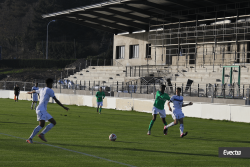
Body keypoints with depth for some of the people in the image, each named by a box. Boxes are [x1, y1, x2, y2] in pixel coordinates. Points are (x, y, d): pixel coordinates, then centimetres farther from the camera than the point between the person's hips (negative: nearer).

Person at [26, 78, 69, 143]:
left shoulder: (42, 90, 20)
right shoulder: (49, 90, -6)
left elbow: (34, 91, 42)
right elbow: (56, 100, -9)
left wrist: (29, 92, 65)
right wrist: (64, 107, -4)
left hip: (43, 111, 10)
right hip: (41, 109, -10)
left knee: (54, 122, 7)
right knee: (42, 124, -24)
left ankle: (42, 134, -3)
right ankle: (30, 139, -27)